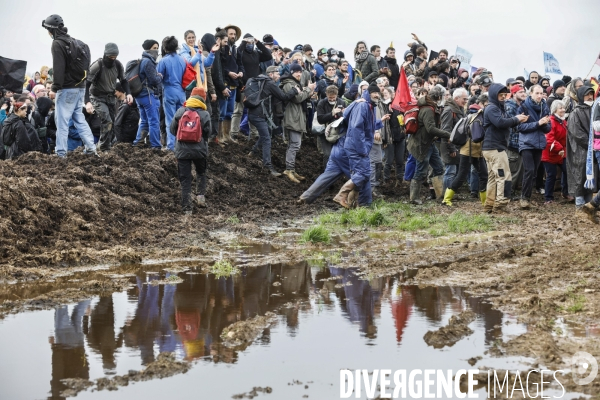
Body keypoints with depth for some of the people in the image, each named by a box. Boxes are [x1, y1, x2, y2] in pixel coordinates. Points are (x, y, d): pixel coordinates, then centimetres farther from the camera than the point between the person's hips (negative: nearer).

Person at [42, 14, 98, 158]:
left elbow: (58, 68, -17)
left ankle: (61, 153, -5)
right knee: (79, 118, 13)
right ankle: (90, 148, 7)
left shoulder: (57, 43, -10)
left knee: (62, 121, -5)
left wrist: (55, 88, -15)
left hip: (67, 89, -8)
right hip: (80, 87, 8)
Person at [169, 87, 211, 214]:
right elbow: (207, 132, -3)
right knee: (201, 172, 26)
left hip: (182, 150, 0)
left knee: (185, 179, 5)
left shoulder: (180, 111, -2)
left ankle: (187, 208, 2)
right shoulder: (205, 114, -6)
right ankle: (200, 195, 9)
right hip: (199, 150, 0)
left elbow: (172, 129, 1)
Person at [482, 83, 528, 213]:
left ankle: (490, 205, 15)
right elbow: (500, 122, -27)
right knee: (504, 177, -10)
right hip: (495, 148, -11)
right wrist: (516, 119, -16)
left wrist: (517, 120, -1)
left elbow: (506, 123, 17)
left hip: (492, 148, 11)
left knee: (493, 177, 12)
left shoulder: (499, 108, 21)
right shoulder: (492, 108, -12)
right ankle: (500, 205, -11)